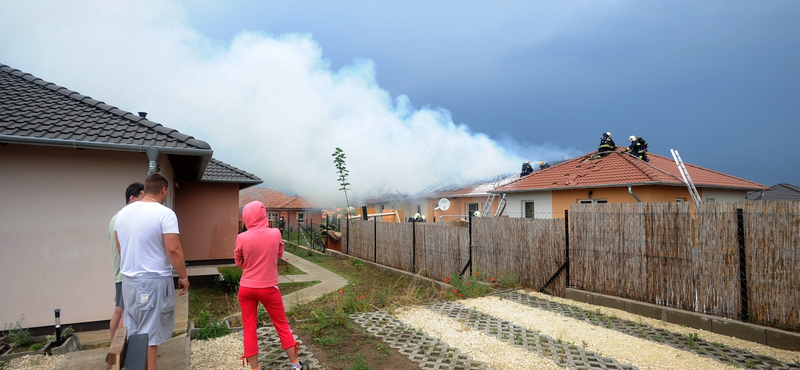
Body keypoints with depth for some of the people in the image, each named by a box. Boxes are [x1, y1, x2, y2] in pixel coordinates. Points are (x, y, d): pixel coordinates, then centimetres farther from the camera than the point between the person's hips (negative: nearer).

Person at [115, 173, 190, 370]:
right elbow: (173, 250, -20)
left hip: (128, 279, 7)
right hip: (154, 281, -7)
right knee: (149, 333, 2)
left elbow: (119, 246, 18)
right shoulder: (165, 213, -16)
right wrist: (183, 277, -9)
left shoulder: (123, 212, 7)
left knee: (132, 331, 18)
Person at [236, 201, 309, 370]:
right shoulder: (275, 233, -11)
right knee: (282, 326, 13)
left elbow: (238, 262, 4)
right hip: (268, 288, 0)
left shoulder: (242, 237, -12)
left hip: (246, 288, 0)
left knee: (249, 329, 13)